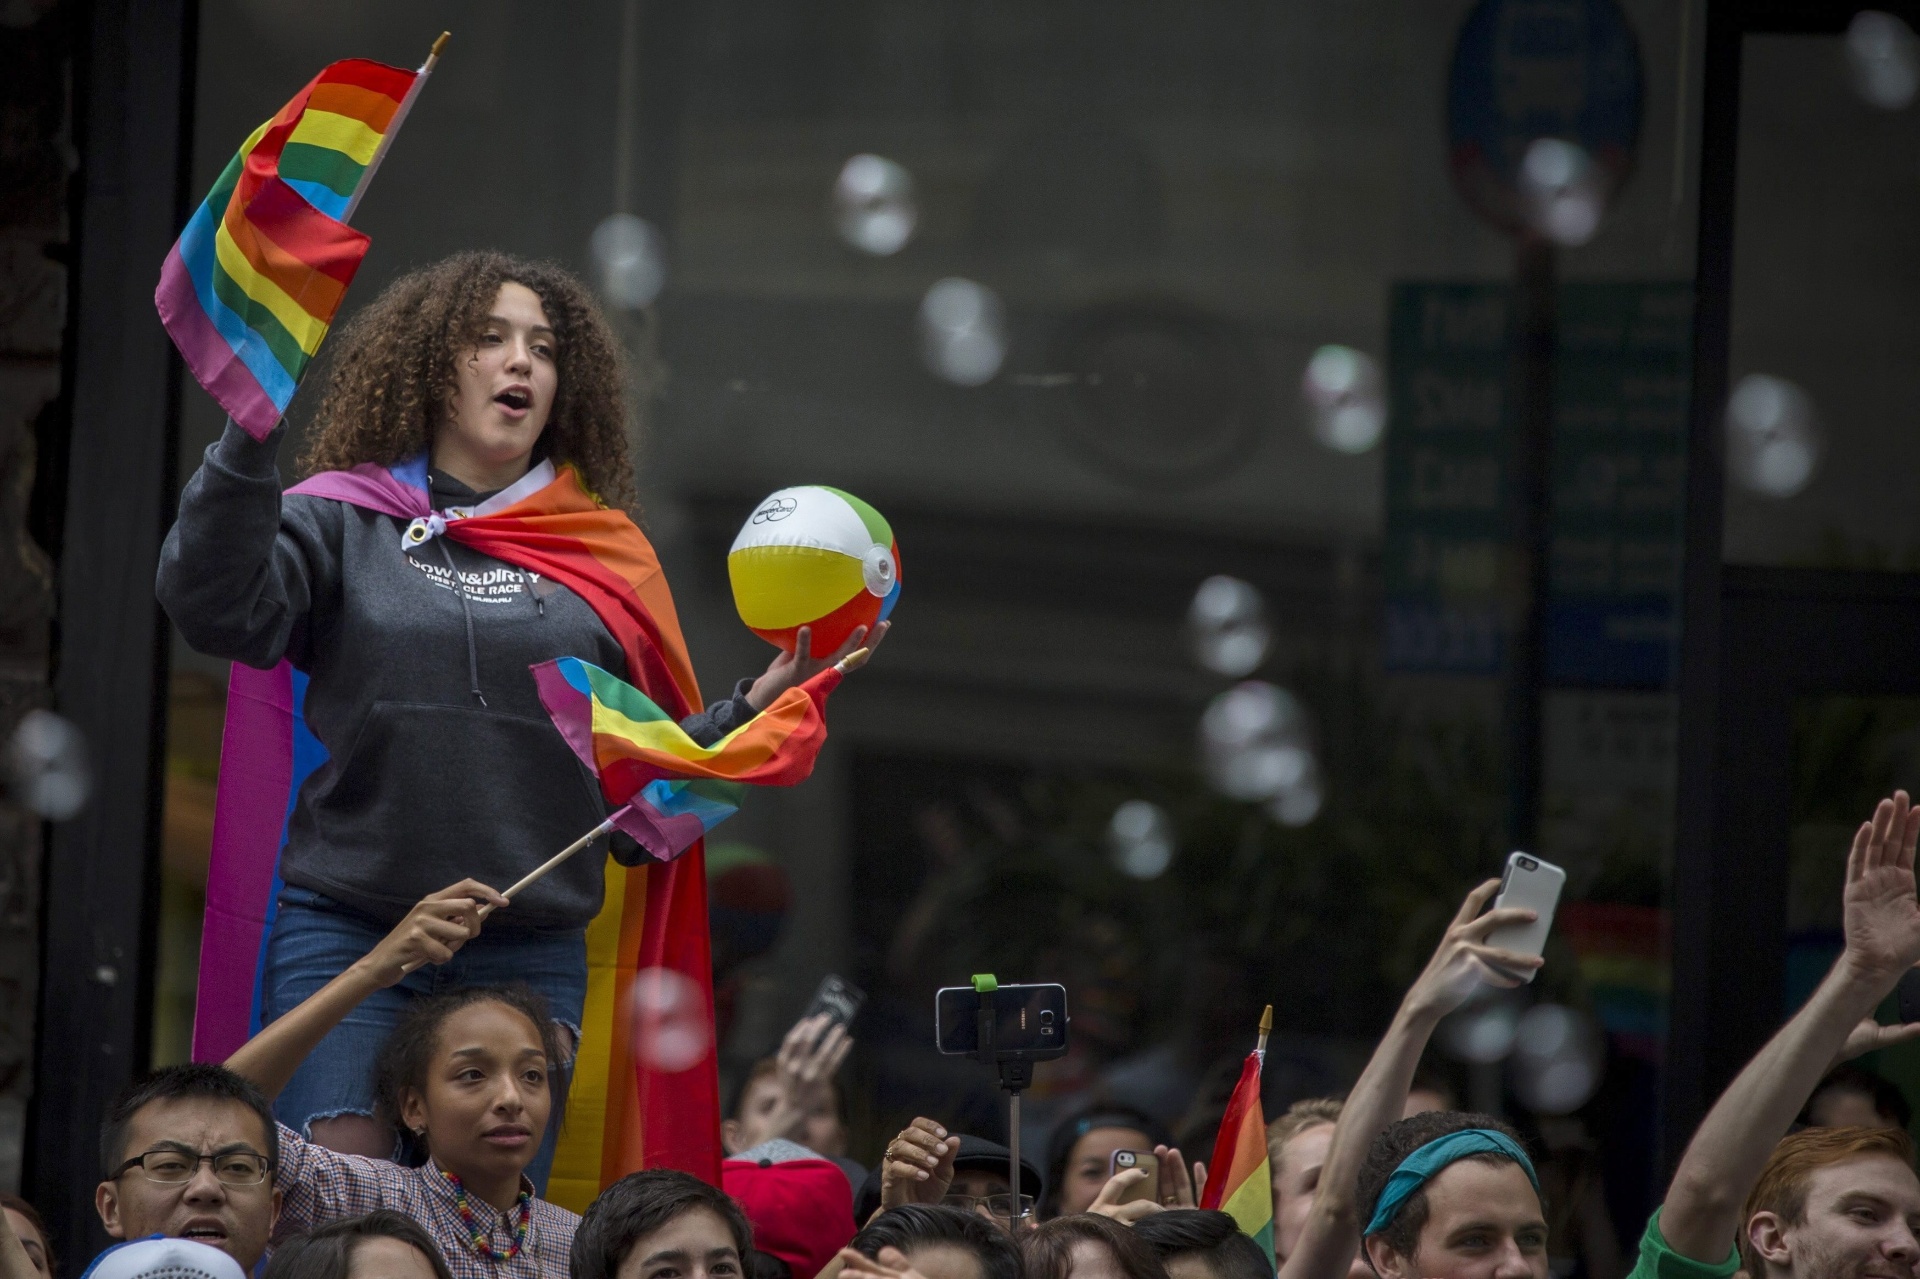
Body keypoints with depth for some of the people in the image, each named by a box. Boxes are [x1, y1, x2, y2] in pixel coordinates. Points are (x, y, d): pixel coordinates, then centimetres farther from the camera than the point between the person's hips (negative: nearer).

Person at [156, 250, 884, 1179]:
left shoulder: (605, 557, 13)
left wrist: (762, 703, 0)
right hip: (348, 934, -2)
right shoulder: (344, 525, 7)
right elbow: (218, 609, -12)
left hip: (532, 953, 2)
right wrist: (252, 432, -18)